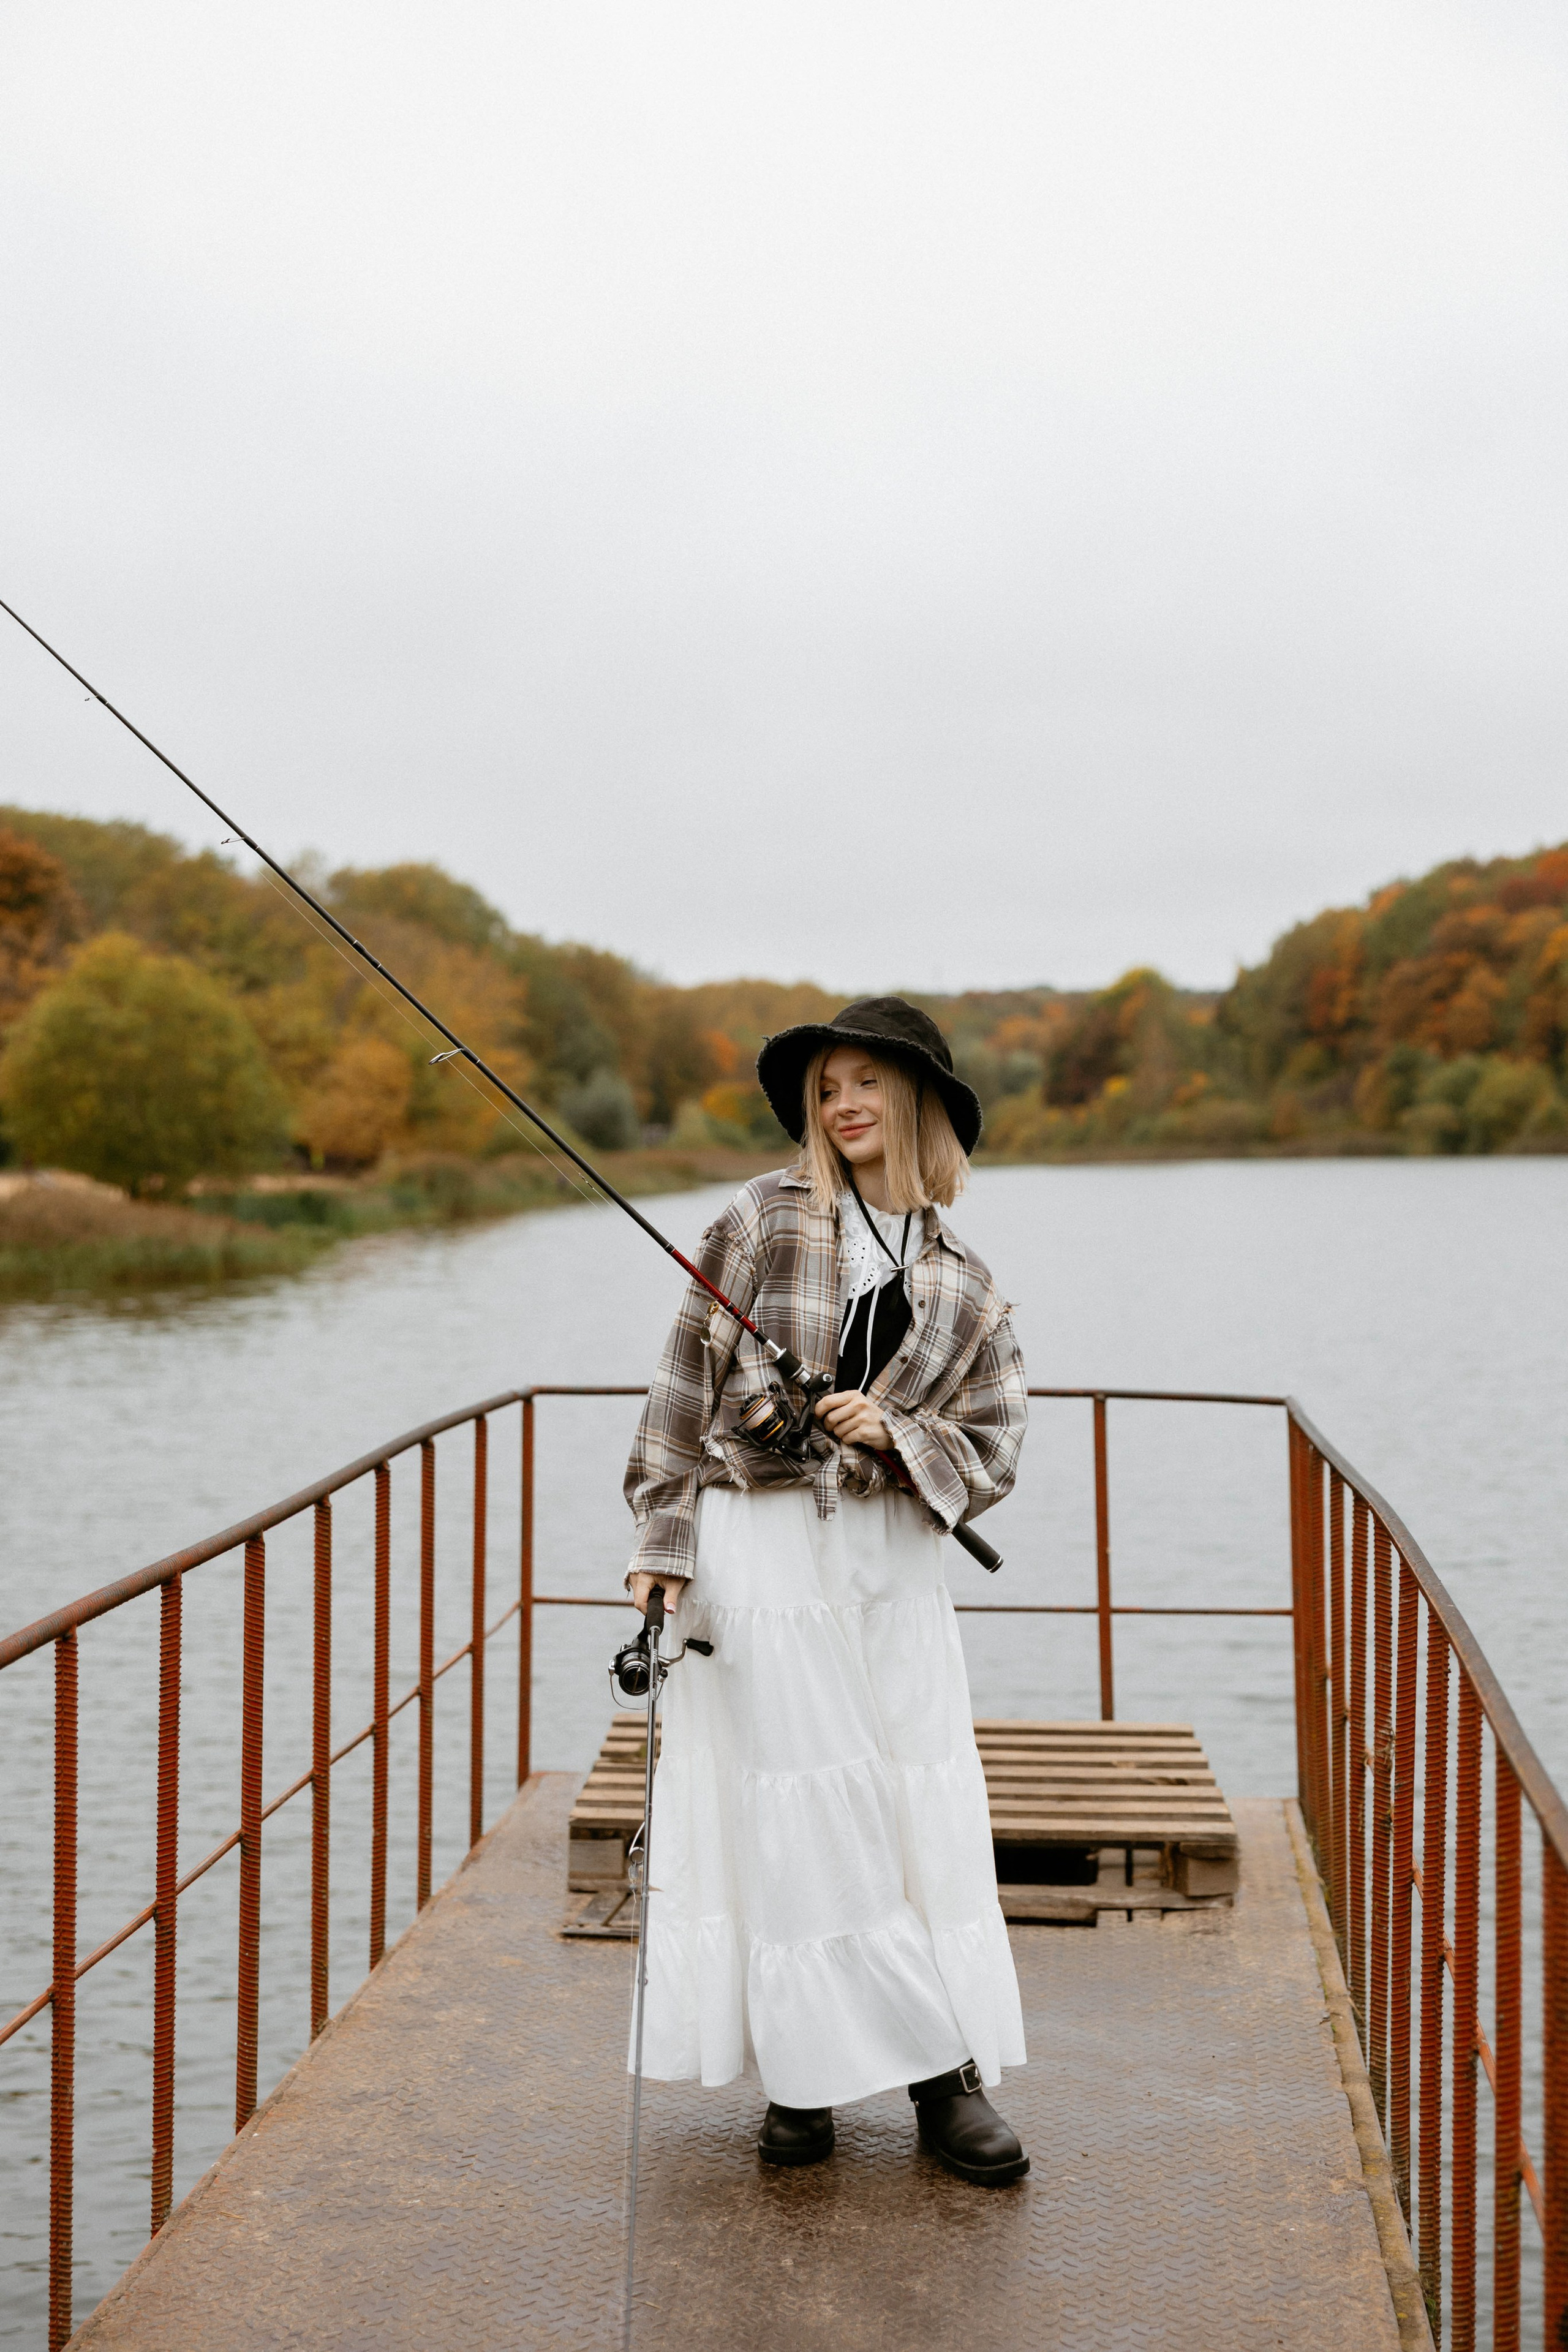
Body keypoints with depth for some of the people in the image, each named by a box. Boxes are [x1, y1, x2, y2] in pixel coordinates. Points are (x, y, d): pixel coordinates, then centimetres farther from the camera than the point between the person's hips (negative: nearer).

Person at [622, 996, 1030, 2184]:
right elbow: (688, 1379, -1)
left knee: (927, 1809, 2)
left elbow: (992, 1451, 7)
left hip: (890, 1562, 2)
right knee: (787, 1808, 1)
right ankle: (808, 2073, 15)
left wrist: (891, 1433, -12)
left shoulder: (963, 1286, 9)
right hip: (756, 1549, -2)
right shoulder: (766, 1219, 2)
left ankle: (948, 2071, 15)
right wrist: (662, 1547, -6)